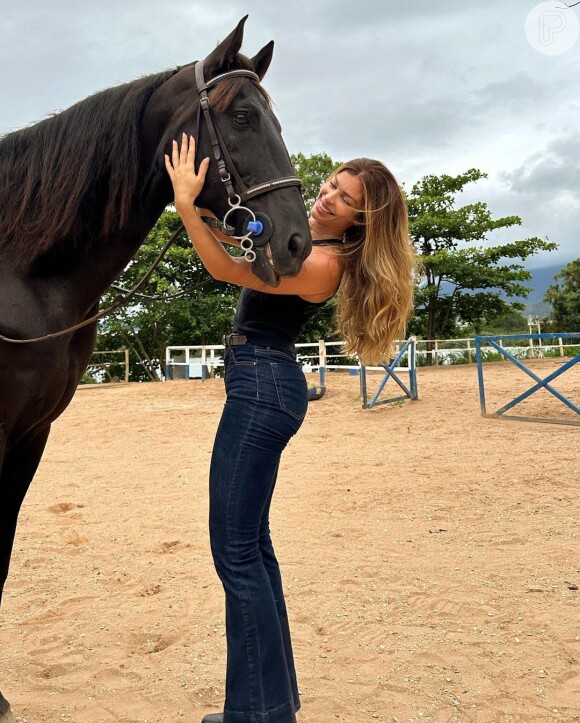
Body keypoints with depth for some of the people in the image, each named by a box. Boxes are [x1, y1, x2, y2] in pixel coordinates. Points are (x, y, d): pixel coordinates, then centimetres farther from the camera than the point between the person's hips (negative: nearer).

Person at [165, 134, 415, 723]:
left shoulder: (323, 263, -17)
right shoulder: (302, 233, 11)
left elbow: (227, 269, -19)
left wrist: (186, 203, -23)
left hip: (262, 384, -10)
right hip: (264, 384, 10)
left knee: (235, 550, -8)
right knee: (251, 542, 15)